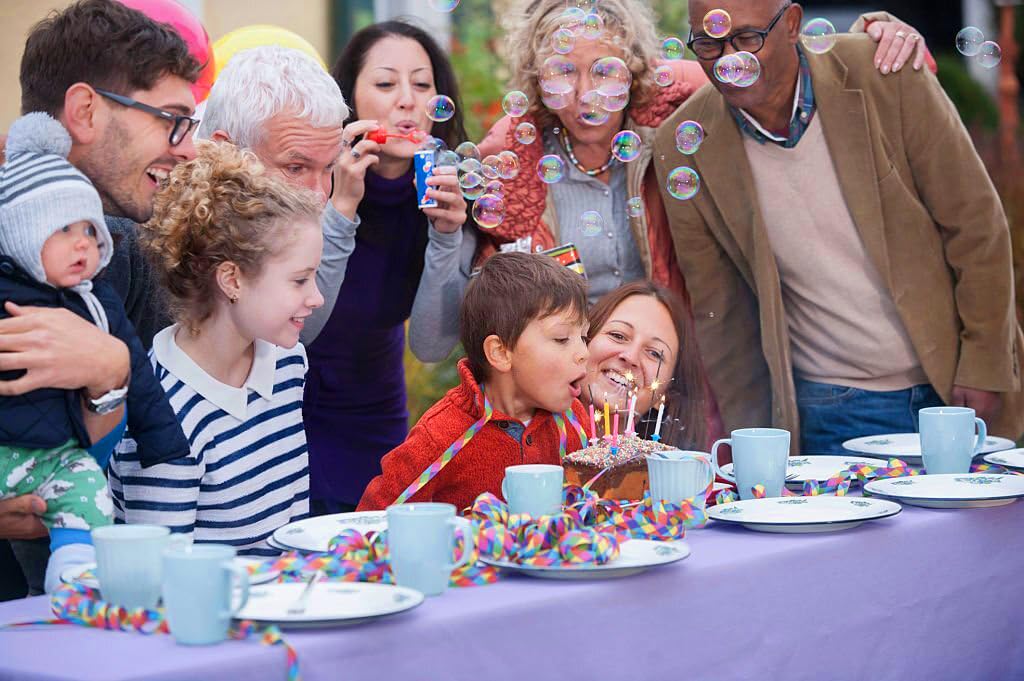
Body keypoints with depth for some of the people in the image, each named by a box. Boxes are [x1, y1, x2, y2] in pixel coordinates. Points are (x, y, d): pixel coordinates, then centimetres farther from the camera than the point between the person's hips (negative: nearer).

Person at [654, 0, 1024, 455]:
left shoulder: (885, 75, -12)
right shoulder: (682, 148, -7)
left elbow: (976, 224, -6)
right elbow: (719, 313, 2)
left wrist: (984, 366, -8)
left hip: (955, 386, 0)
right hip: (826, 413, 0)